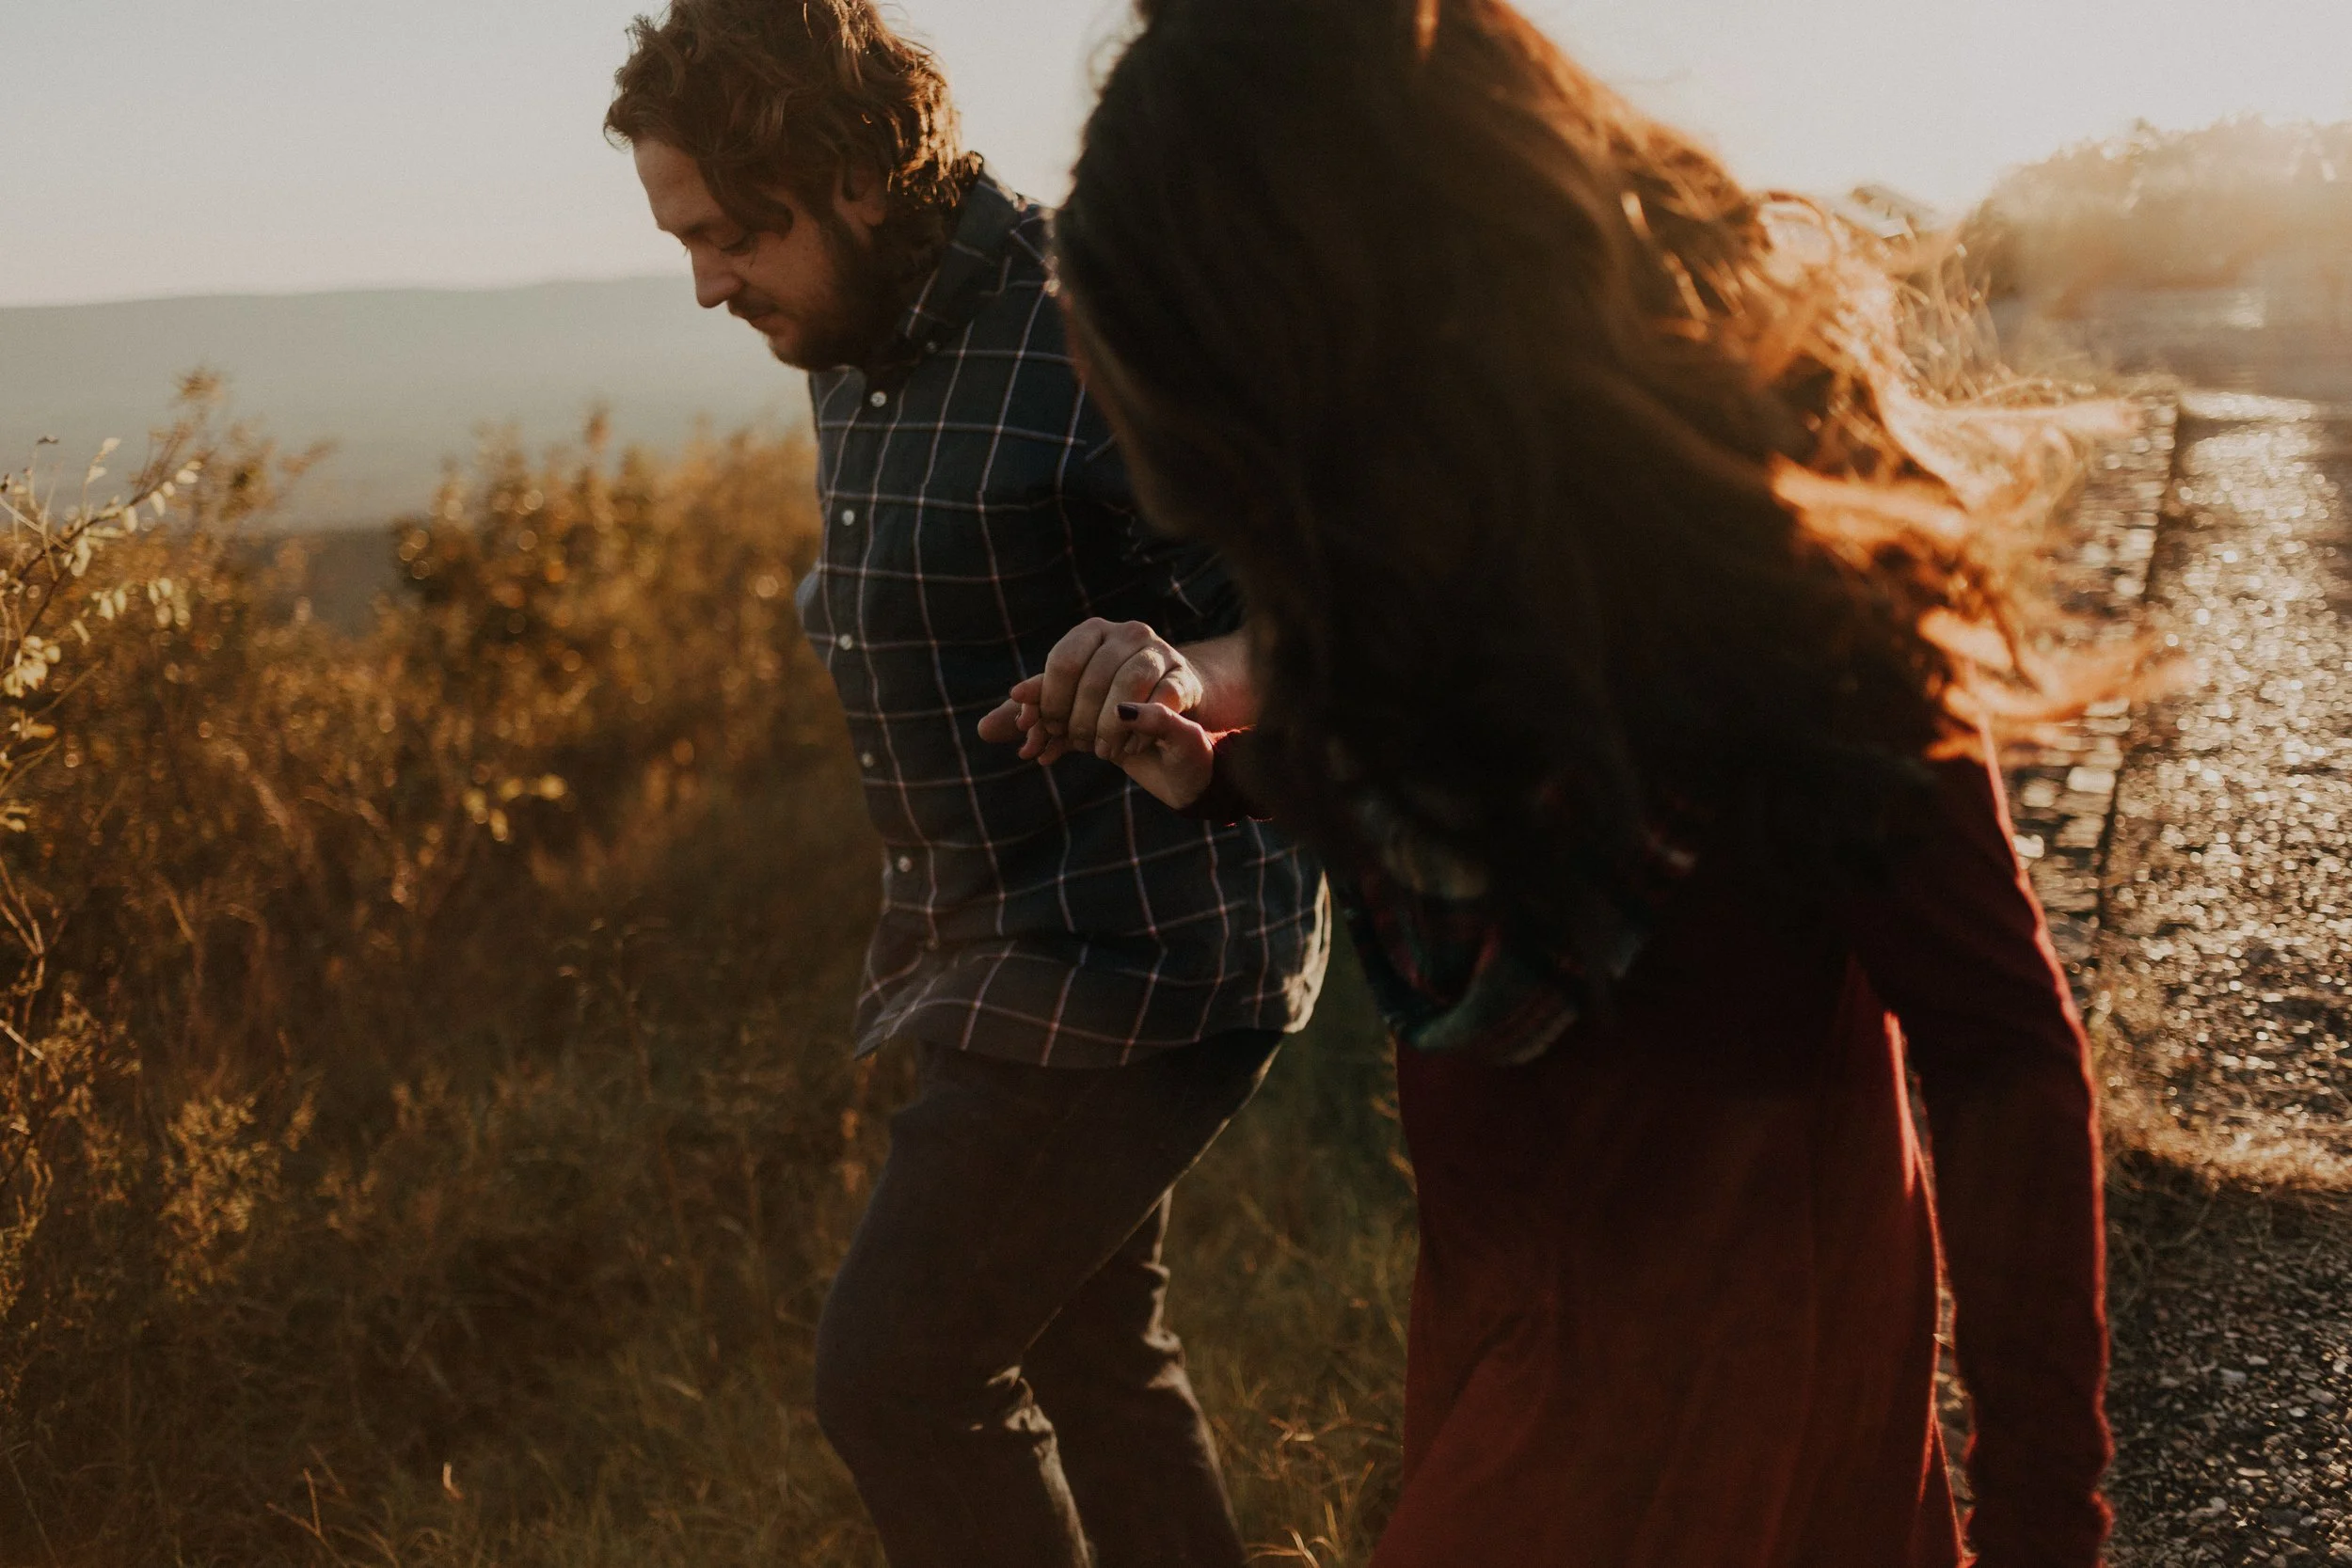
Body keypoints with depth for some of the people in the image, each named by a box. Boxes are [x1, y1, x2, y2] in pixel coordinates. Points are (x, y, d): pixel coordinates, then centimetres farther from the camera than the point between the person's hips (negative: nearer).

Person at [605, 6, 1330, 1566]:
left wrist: (1190, 677, -43)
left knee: (899, 1370, -7)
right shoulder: (852, 353, 6)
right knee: (1092, 1356, 19)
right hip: (1007, 949, 9)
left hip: (1131, 954, -9)